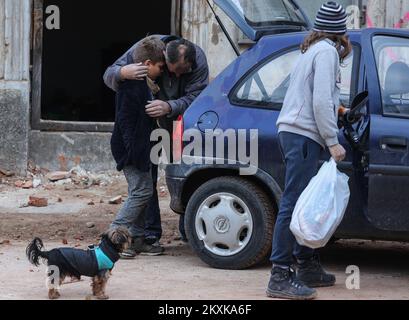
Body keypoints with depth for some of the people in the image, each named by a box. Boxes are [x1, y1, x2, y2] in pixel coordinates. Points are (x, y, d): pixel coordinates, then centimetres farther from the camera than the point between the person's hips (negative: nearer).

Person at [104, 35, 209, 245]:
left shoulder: (198, 59, -24)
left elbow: (195, 97, -29)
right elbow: (109, 75, -23)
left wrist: (170, 107, -49)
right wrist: (122, 73, -48)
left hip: (180, 121, 1)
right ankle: (149, 233, -3)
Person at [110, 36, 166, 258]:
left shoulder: (143, 83, 14)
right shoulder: (132, 85, -18)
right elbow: (125, 120, -22)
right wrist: (133, 151, -25)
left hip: (140, 149, 10)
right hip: (132, 148, -10)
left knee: (141, 193, 12)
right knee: (142, 191, -10)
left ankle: (137, 239, 17)